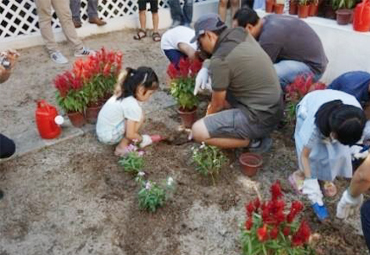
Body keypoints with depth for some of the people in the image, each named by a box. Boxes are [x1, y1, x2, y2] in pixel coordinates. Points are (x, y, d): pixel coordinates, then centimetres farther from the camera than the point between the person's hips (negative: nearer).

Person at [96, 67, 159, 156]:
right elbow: (130, 135, -21)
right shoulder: (132, 105, -25)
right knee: (139, 116, -16)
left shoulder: (124, 94, 1)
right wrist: (141, 138, -1)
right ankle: (122, 147, -5)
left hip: (102, 131, 9)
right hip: (108, 136, -9)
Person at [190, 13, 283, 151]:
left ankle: (253, 140, -2)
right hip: (274, 108, 9)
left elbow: (217, 104, -5)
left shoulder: (220, 59, -20)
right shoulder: (240, 33, 3)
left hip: (260, 118, -9)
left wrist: (208, 117, 13)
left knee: (198, 131, -12)